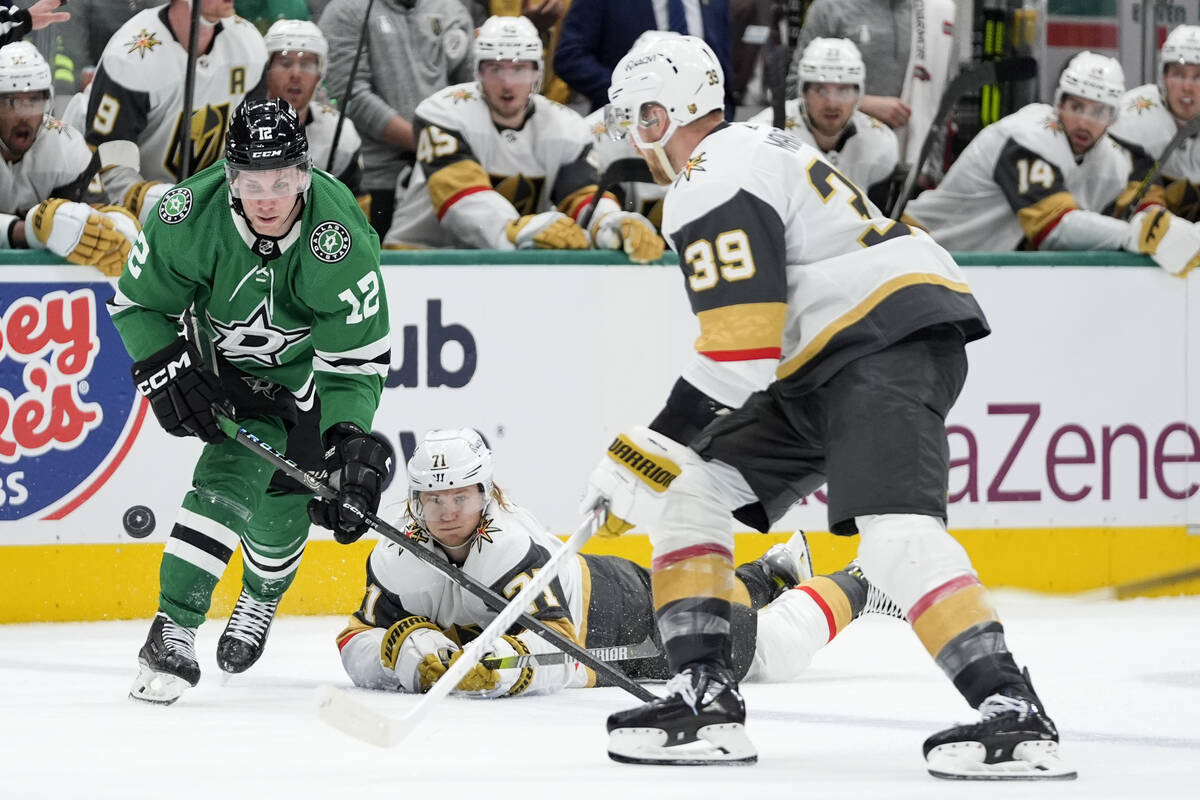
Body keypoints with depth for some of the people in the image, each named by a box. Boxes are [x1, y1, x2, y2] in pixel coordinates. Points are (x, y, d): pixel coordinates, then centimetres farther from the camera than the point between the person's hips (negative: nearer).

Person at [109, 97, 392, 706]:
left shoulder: (341, 241, -34)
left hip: (306, 370, 0)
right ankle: (173, 628, -22)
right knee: (233, 476, -20)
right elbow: (138, 301, -11)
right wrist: (167, 371, -23)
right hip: (224, 364, 0)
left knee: (283, 497, -1)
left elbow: (356, 361, -26)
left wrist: (350, 443, -37)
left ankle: (264, 596, 33)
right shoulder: (189, 215, -29)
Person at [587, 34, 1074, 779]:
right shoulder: (751, 149, 23)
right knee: (693, 490, 10)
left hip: (890, 340, -11)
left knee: (894, 529, -27)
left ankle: (1015, 715, -35)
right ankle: (706, 701, 6)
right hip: (826, 364, 11)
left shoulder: (713, 183, -10)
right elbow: (757, 329, 33)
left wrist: (644, 456, -14)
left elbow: (741, 349, -19)